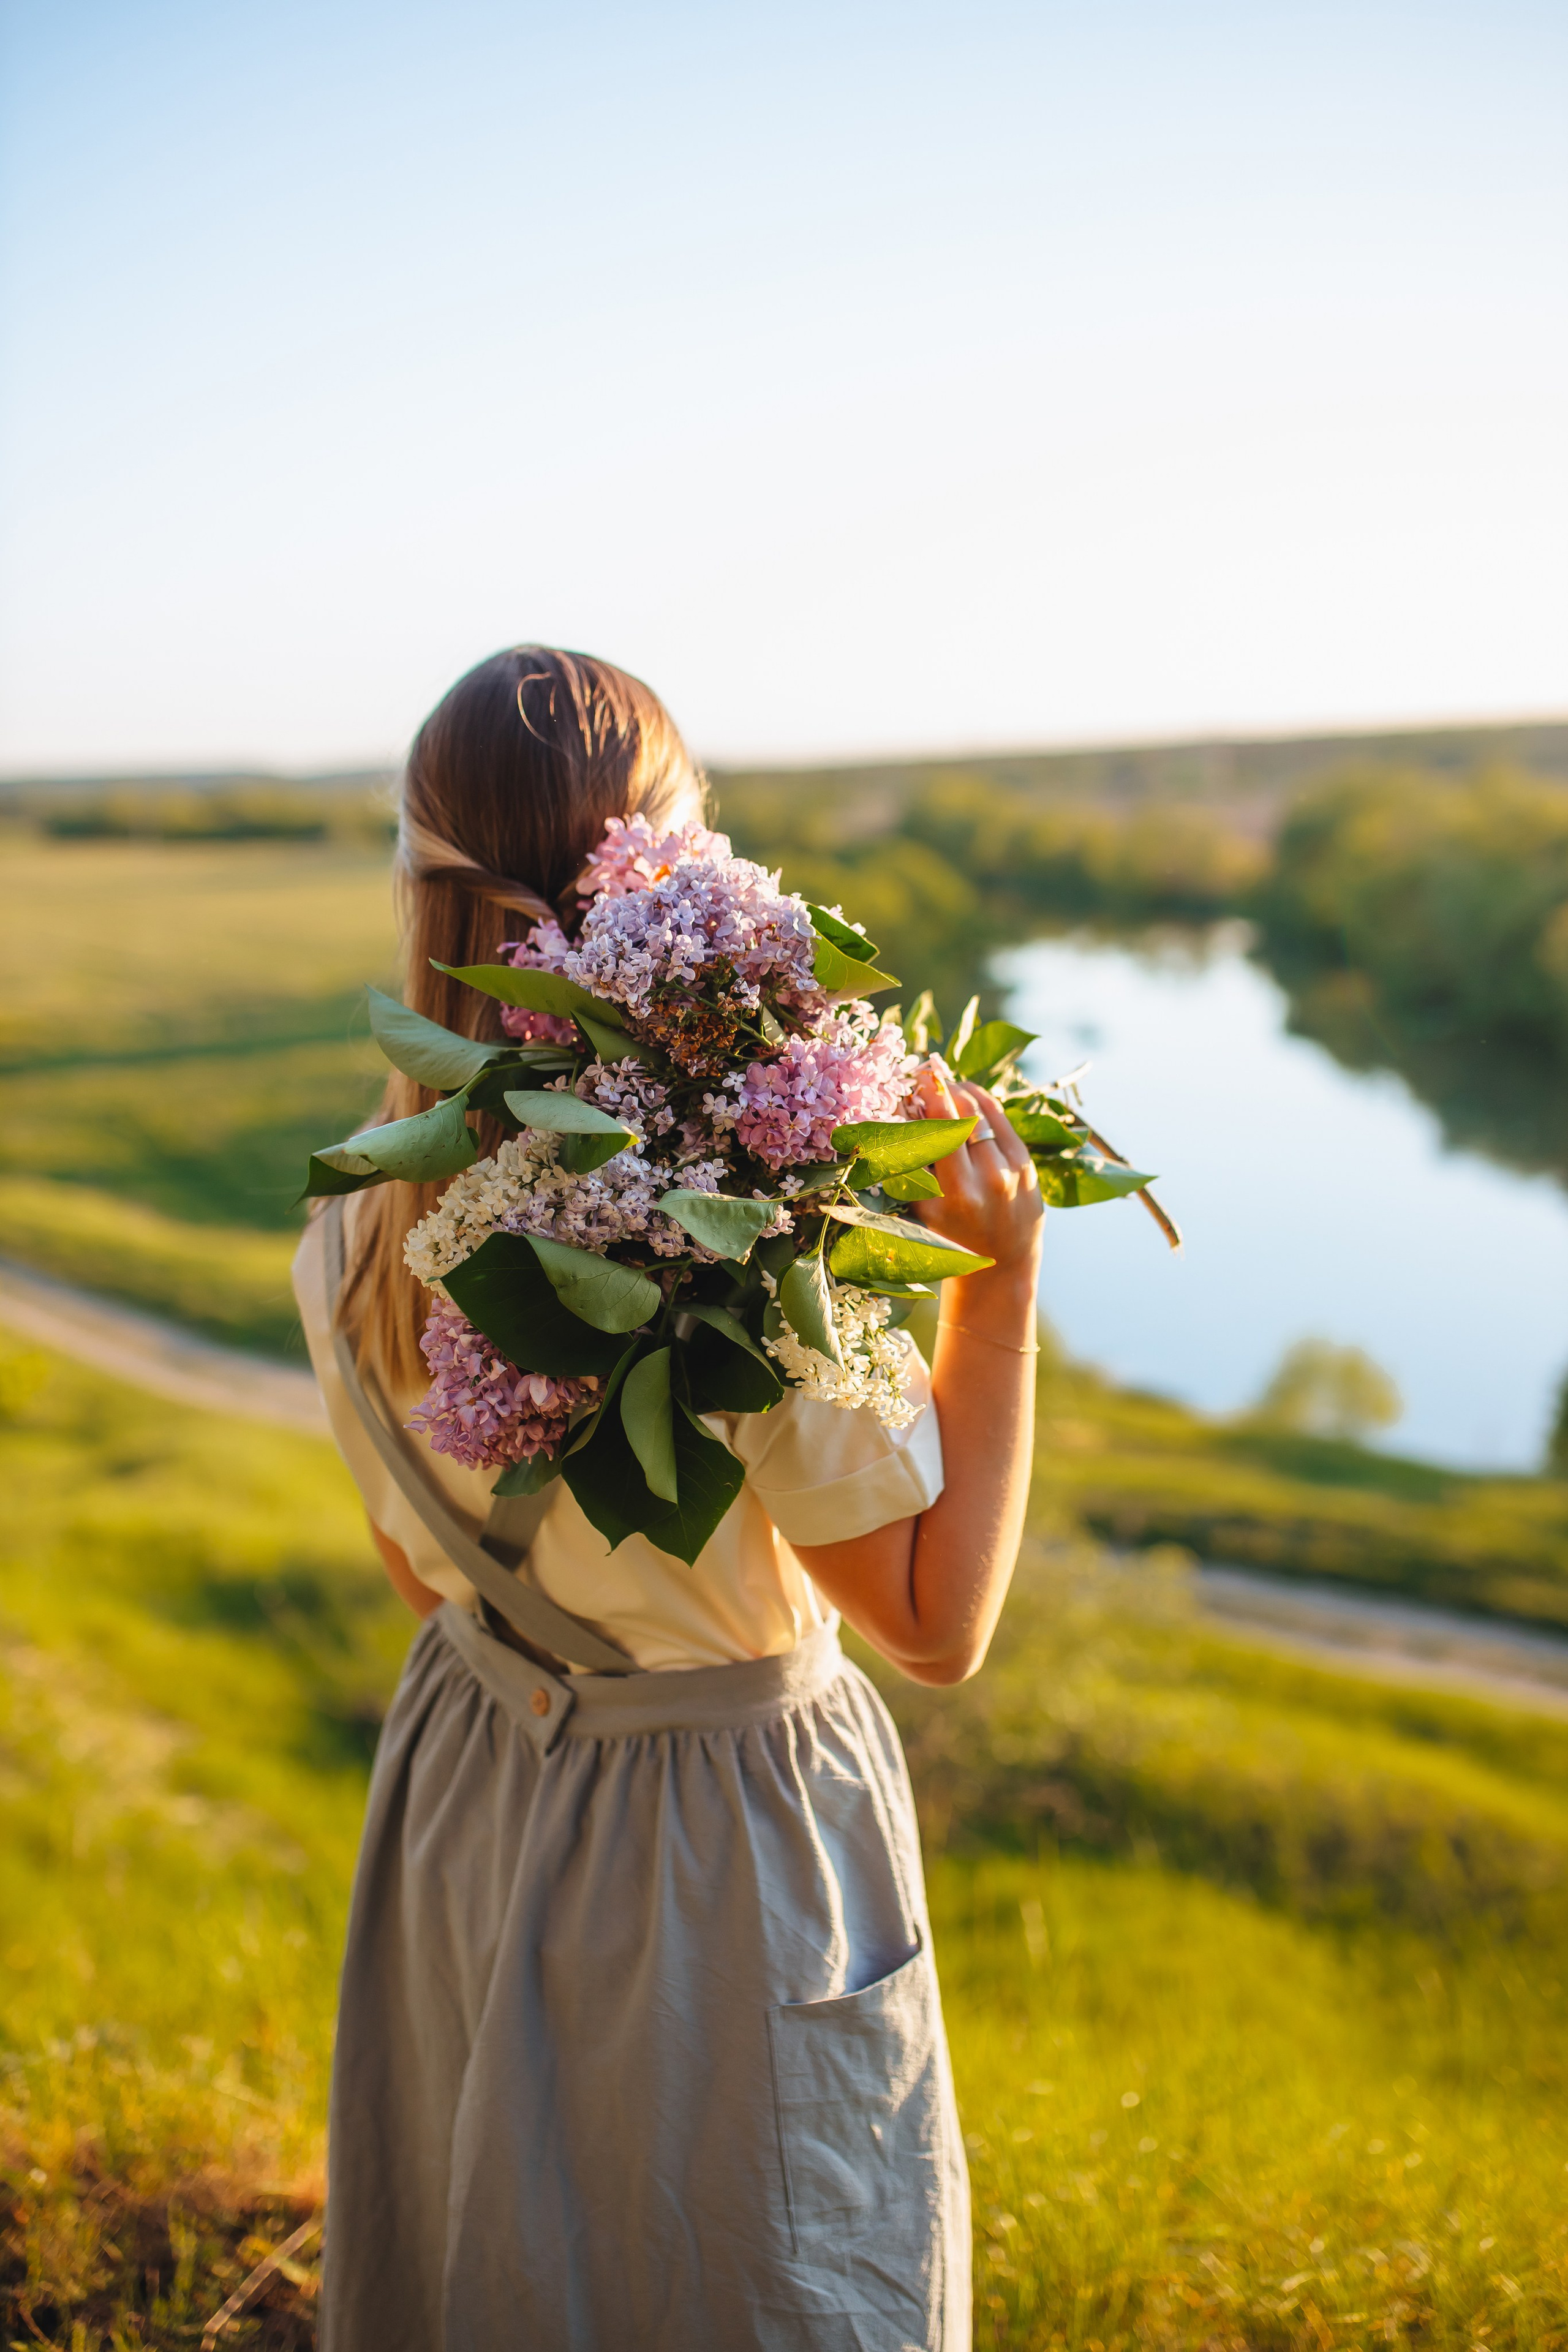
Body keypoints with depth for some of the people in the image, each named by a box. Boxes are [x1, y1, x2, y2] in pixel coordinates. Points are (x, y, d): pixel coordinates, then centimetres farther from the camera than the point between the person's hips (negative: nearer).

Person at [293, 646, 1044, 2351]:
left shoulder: (360, 1222, -10)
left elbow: (418, 1573, 4)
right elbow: (939, 1623, -18)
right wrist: (999, 1273, -18)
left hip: (465, 1804, 6)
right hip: (723, 1843, -6)